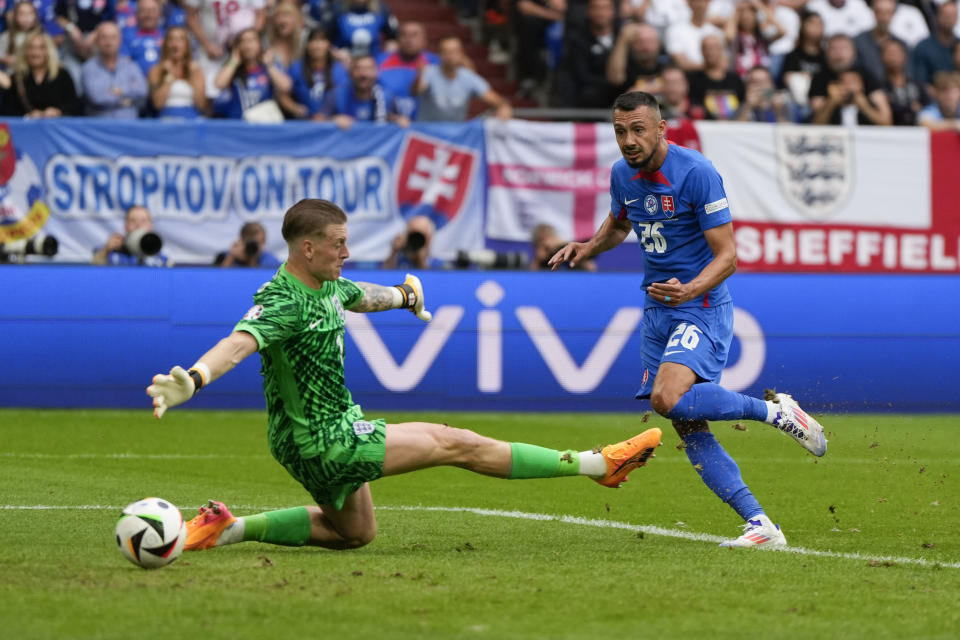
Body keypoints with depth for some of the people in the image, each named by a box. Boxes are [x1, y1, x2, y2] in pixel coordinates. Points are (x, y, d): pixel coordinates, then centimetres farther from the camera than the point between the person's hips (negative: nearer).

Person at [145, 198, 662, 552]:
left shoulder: (327, 286, 3)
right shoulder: (283, 301, -27)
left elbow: (361, 297, 26)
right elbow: (239, 343, -45)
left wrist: (404, 296, 48)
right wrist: (191, 381, -65)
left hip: (338, 427, 10)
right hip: (322, 441, -10)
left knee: (354, 532, 29)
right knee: (457, 444, -6)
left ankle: (231, 528, 20)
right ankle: (598, 464, 0)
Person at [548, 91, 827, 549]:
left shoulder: (697, 173, -16)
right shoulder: (622, 175, 5)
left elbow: (727, 256, -16)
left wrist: (690, 290, -34)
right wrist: (587, 248, 9)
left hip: (701, 306, -7)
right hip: (657, 310, 7)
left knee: (669, 398, -29)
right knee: (689, 430, -2)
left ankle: (776, 410, -10)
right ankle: (761, 526, 0)